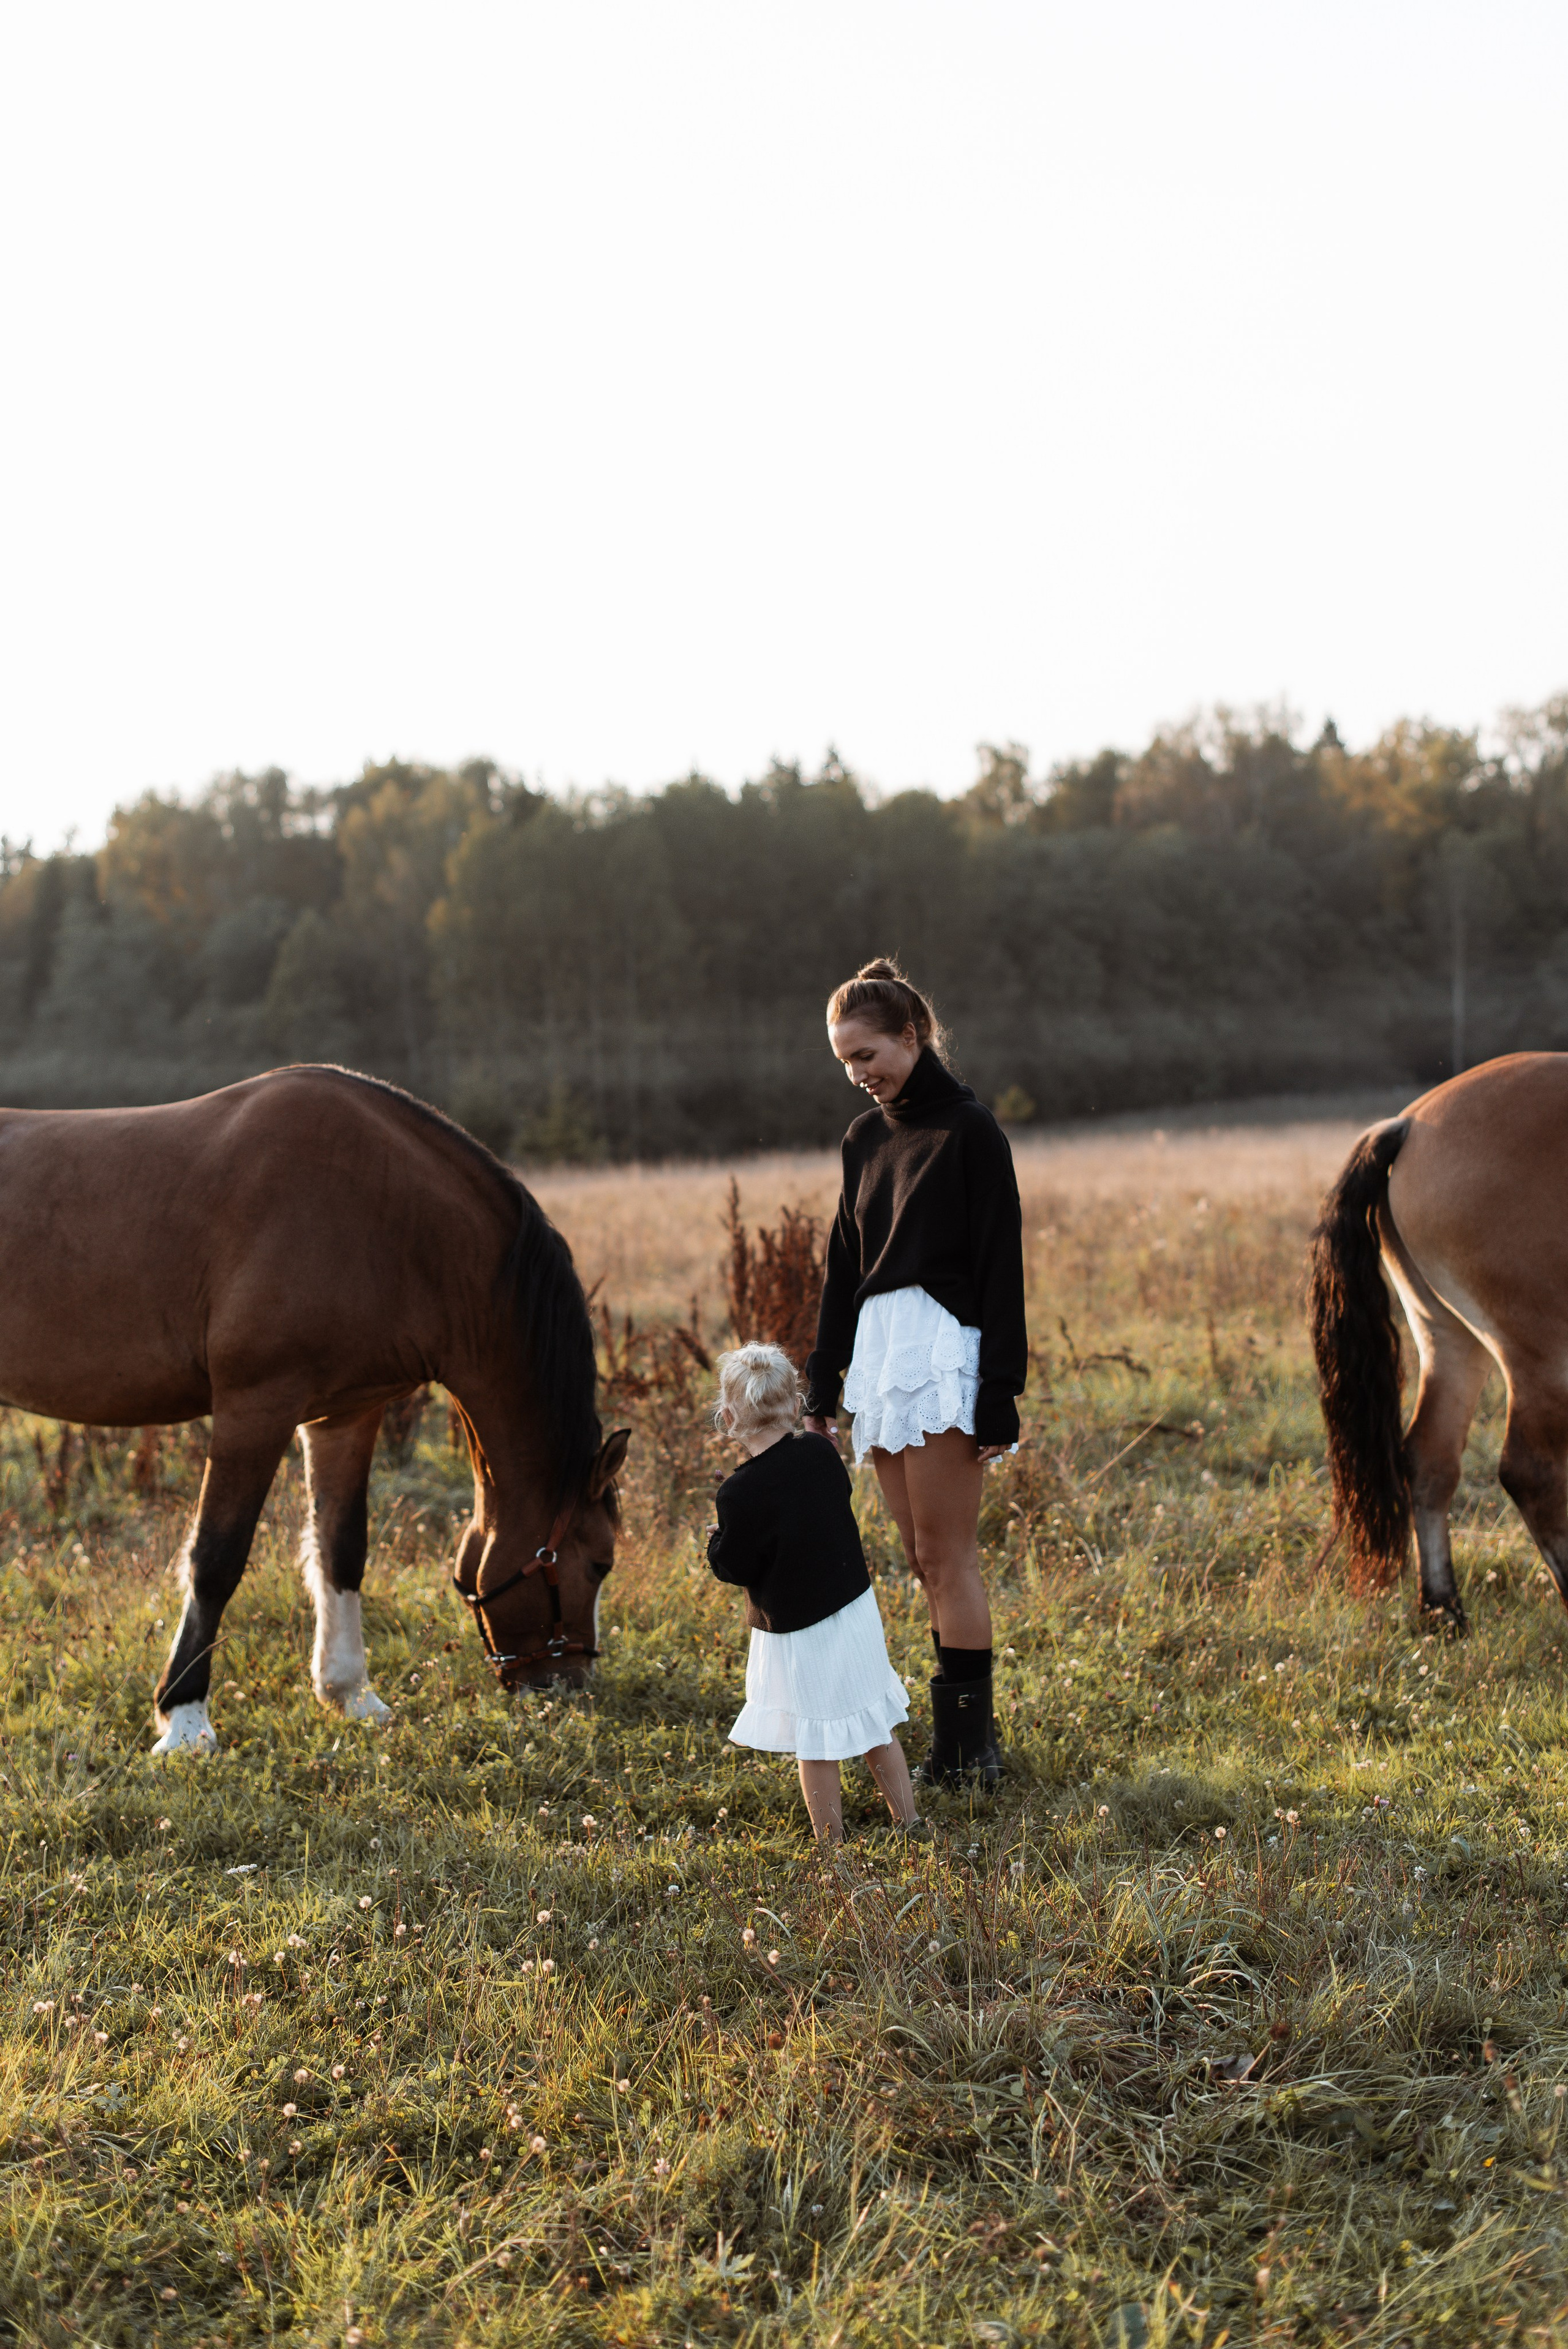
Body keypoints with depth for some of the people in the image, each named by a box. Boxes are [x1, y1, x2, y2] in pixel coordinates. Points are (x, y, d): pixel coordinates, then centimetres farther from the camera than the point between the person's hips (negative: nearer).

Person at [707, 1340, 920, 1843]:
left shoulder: (740, 1495, -22)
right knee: (877, 1724, 19)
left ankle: (831, 1845, 17)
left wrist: (716, 1542, 6)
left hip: (797, 1632, -6)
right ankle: (908, 1821, 30)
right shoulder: (821, 1453, -6)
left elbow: (735, 1567, -16)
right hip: (857, 1608, 6)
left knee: (815, 1746, 7)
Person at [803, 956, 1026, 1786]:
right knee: (923, 1556, 9)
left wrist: (1000, 1393, -15)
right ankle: (970, 1727, 16)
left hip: (944, 1346, -7)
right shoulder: (866, 1136, 14)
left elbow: (1001, 1264, -10)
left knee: (945, 1556, -6)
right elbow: (844, 1263, 18)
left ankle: (965, 1743, -1)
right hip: (879, 1347, 7)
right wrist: (822, 1380, 16)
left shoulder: (969, 1130, -7)